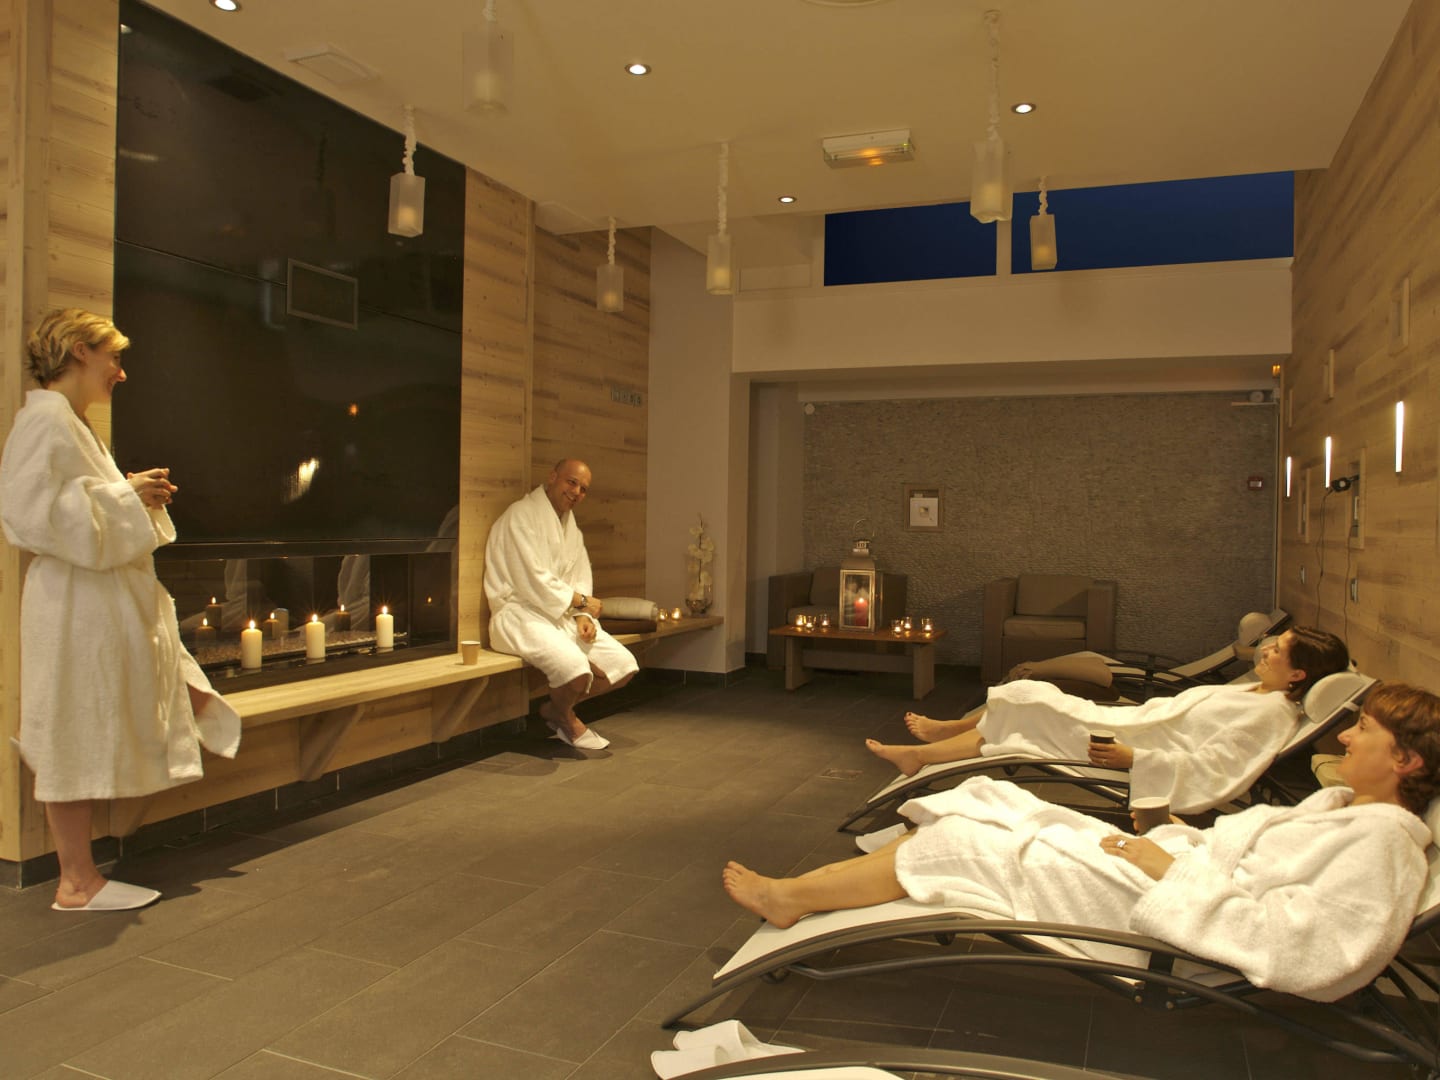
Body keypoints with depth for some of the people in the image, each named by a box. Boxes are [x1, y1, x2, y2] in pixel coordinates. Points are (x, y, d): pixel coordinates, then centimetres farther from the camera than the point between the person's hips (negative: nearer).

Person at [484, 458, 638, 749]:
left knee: (624, 667, -5)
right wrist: (580, 601, -8)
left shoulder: (569, 522, 17)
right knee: (577, 669, -33)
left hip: (563, 614, 9)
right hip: (521, 614, -9)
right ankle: (566, 718, 4)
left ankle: (556, 709, 15)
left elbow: (581, 577, 17)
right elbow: (534, 582, -19)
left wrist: (582, 615, -3)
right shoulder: (521, 516, -12)